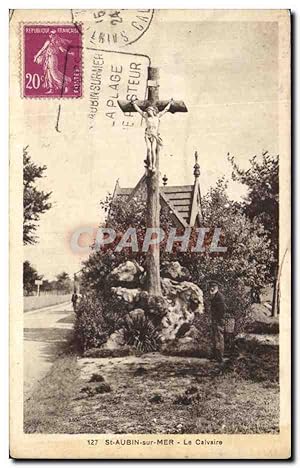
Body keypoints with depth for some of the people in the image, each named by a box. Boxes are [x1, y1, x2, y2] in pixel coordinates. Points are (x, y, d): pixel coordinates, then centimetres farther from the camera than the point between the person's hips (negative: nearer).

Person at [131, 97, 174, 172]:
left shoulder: (157, 116, 6)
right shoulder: (146, 116, 6)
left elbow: (165, 110, 17)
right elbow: (138, 110, 14)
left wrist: (170, 103, 25)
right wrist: (134, 103, 18)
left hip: (155, 136, -1)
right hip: (147, 135, 1)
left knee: (153, 150, -13)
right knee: (149, 149, -14)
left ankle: (153, 166, -13)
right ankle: (150, 164, -4)